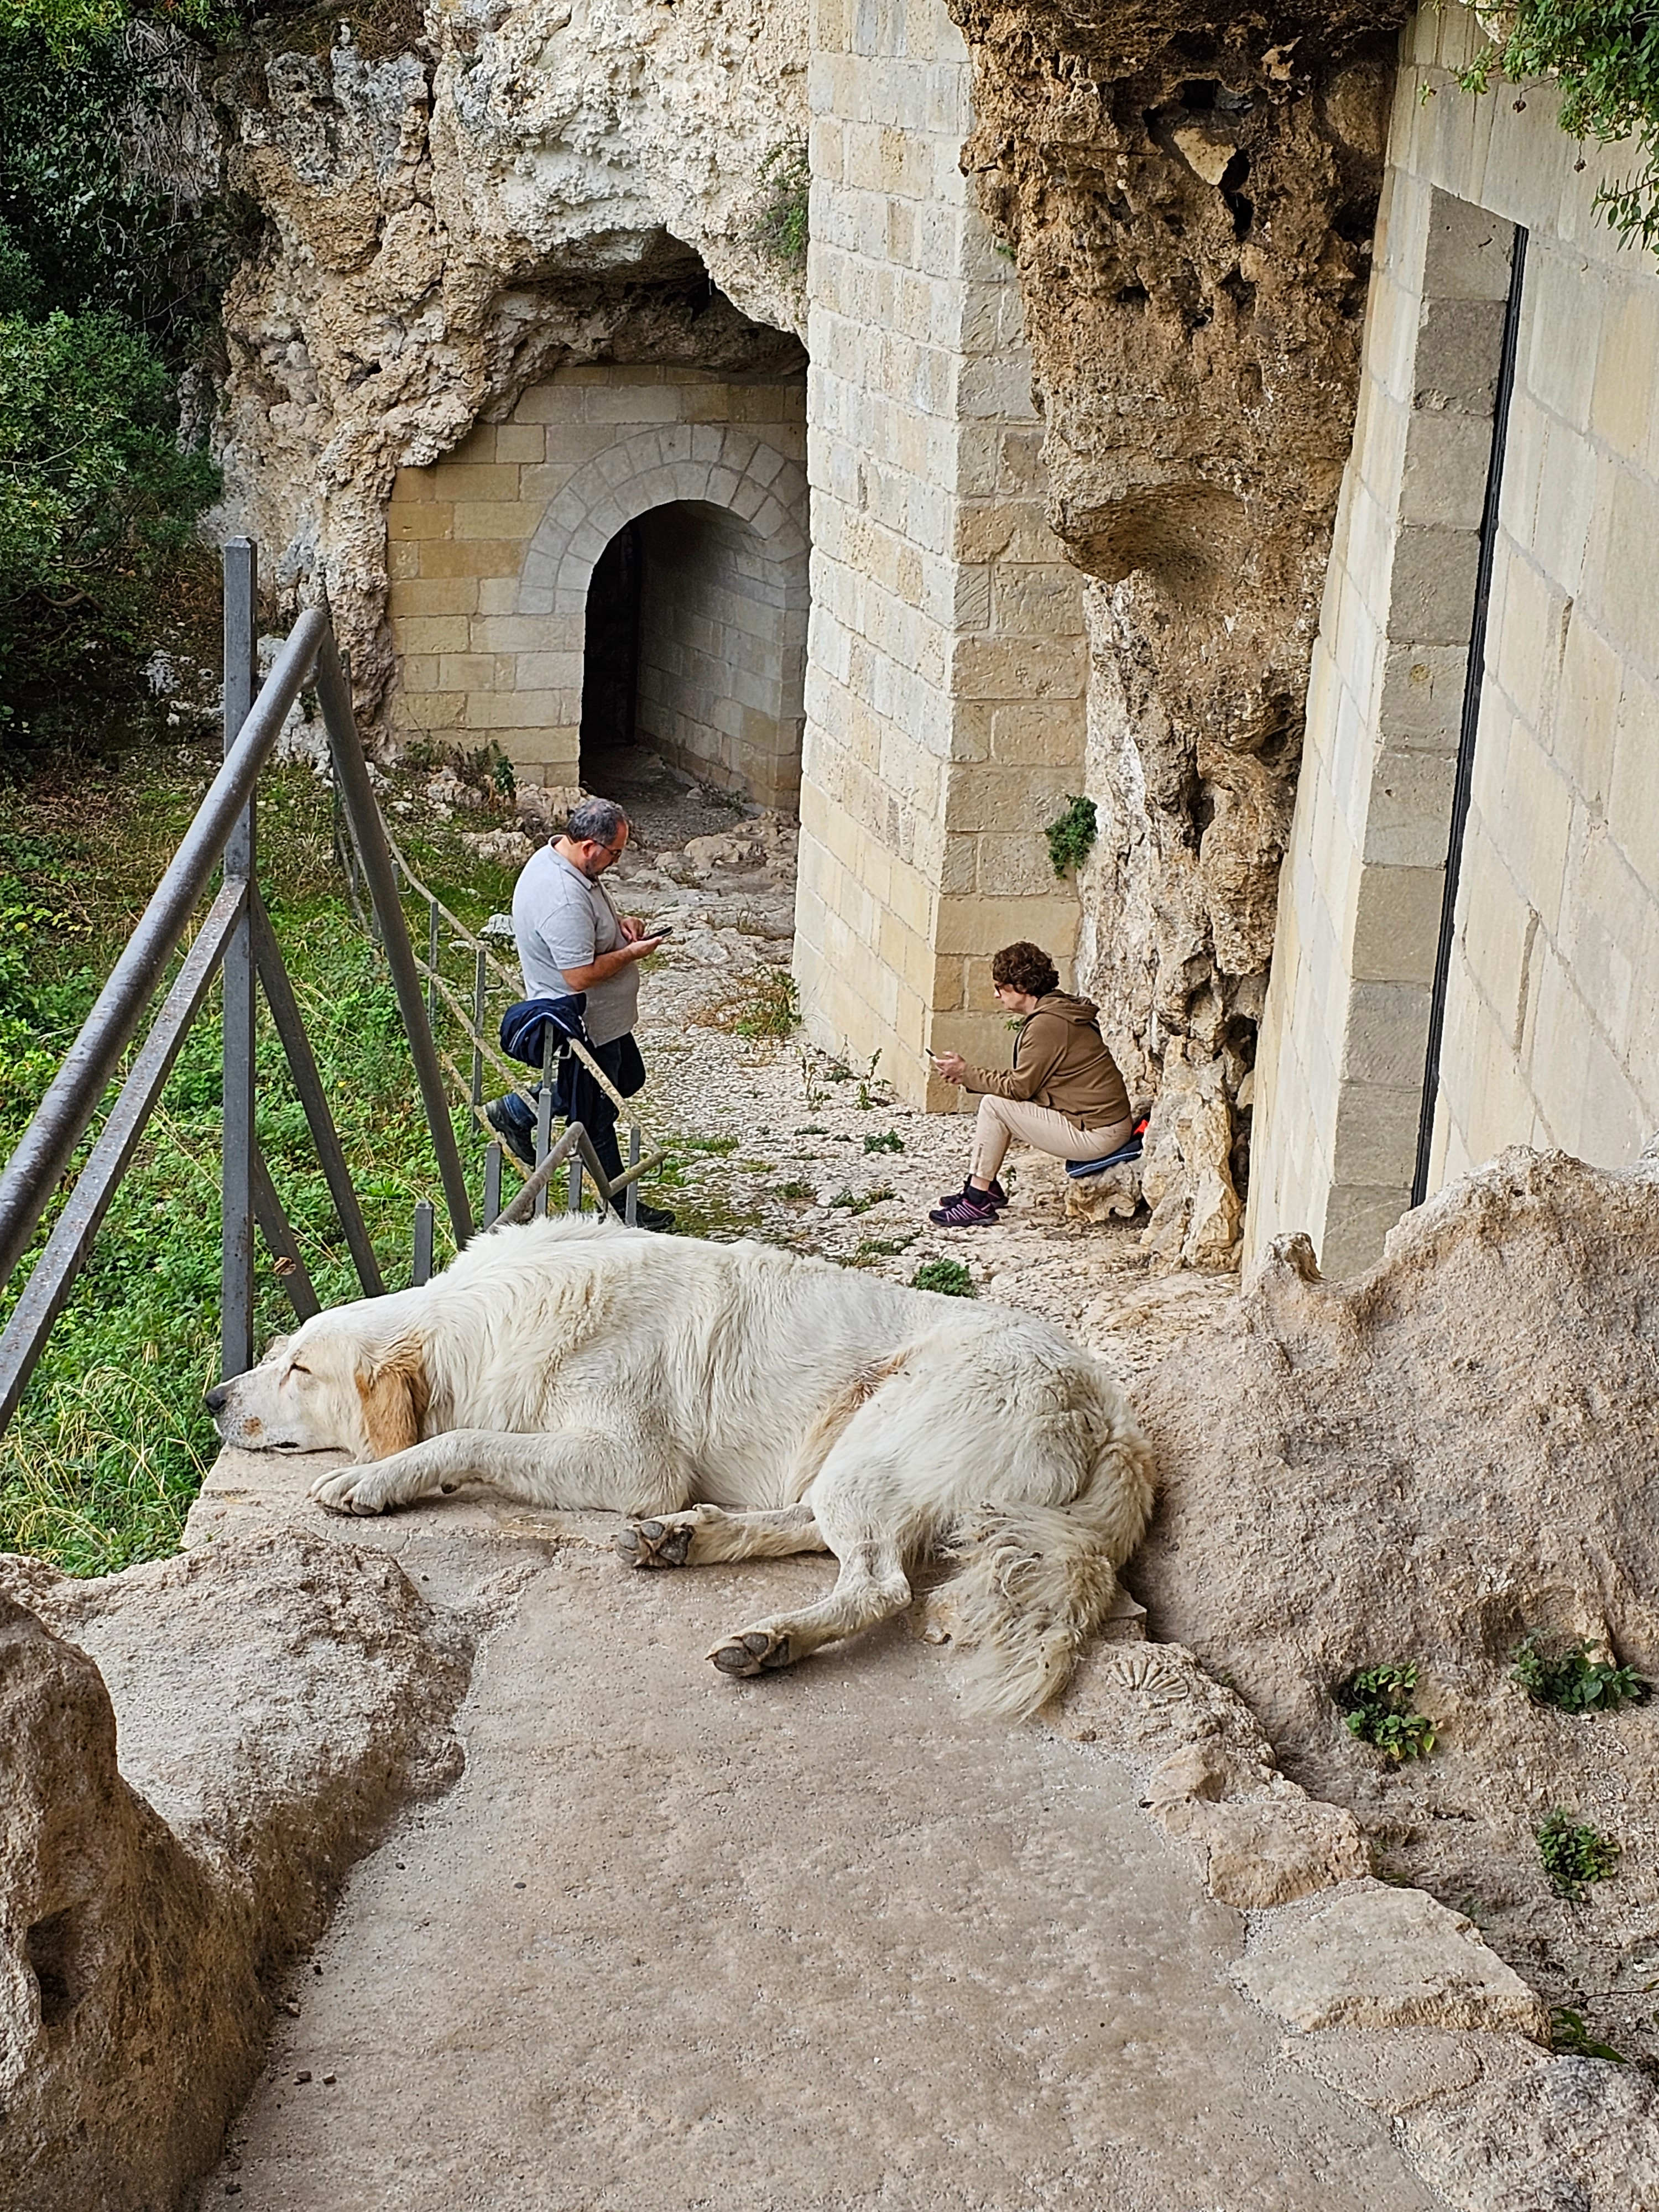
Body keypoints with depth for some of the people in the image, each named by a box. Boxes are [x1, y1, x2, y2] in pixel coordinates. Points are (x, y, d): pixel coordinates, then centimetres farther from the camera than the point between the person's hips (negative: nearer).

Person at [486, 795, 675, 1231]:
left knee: (628, 1078, 28)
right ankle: (620, 1207, 26)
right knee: (598, 1116, 8)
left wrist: (618, 922, 0)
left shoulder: (555, 857, -2)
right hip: (584, 1026, -10)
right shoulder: (564, 900, -34)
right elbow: (581, 975, -32)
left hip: (603, 1016, 10)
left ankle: (515, 1112, 34)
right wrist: (632, 953, -19)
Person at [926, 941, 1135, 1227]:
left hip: (1096, 1134, -10)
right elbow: (1023, 1081, 15)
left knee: (994, 1105, -10)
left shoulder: (1047, 1024, -19)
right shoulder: (1059, 1009, 12)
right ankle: (985, 1187, 17)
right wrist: (967, 1075, 7)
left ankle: (978, 1202, -4)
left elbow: (1019, 1088, -15)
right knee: (996, 1097, 13)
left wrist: (966, 1073, -4)